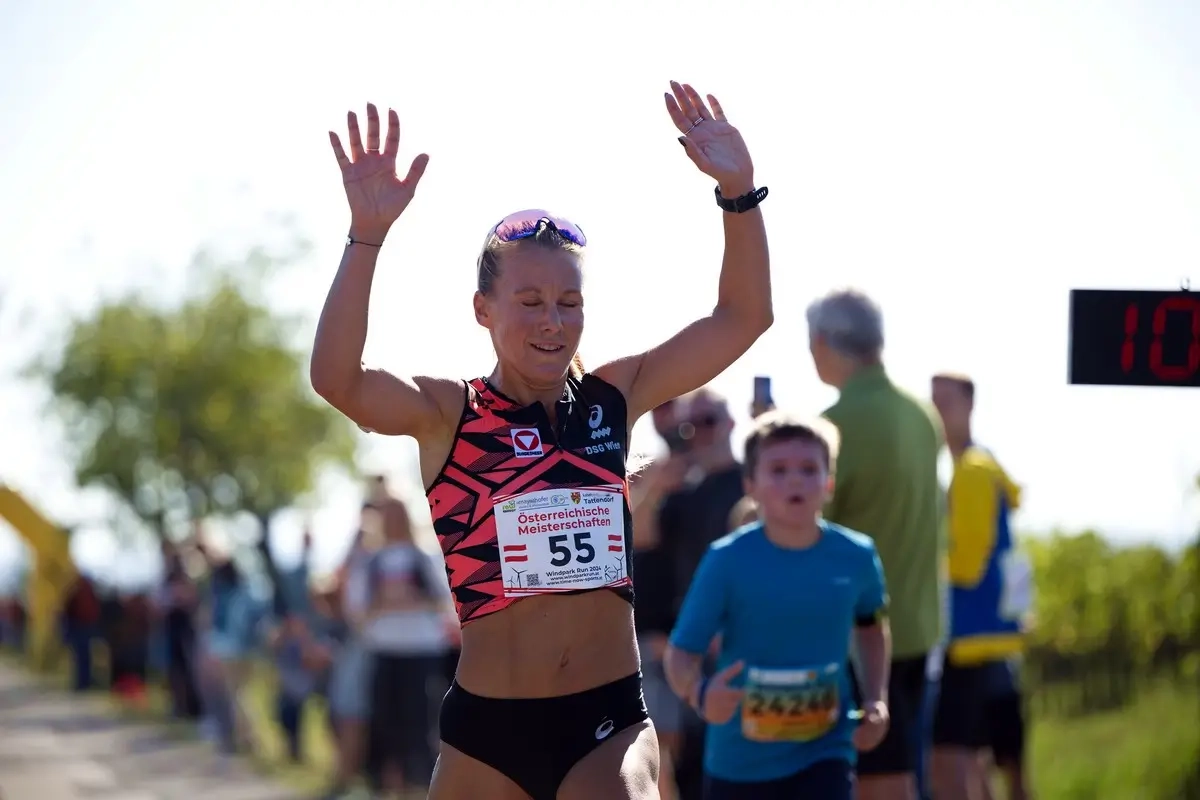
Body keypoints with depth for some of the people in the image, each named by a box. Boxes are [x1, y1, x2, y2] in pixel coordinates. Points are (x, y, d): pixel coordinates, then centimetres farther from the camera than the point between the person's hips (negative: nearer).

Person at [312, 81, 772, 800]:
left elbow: (743, 318, 4)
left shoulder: (615, 397, 7)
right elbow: (337, 379, -20)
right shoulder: (447, 414, -2)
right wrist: (368, 233, -29)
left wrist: (738, 190, -9)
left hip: (611, 722, 1)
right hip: (487, 727, -1)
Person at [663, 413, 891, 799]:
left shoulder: (855, 557, -7)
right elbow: (682, 651, -15)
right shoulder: (727, 561, -16)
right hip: (740, 760, 0)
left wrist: (876, 699, 3)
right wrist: (699, 693, -38)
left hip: (824, 753, 1)